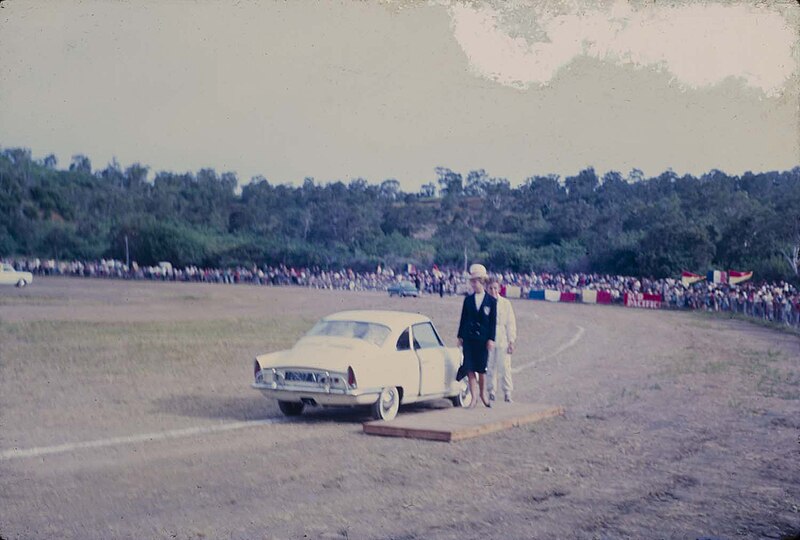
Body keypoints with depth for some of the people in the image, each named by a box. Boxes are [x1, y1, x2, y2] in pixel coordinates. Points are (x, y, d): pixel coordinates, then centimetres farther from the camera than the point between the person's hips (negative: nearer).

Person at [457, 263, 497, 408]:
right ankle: (474, 397, 3)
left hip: (483, 339, -2)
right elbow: (463, 319, 9)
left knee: (481, 369, 4)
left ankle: (482, 394, 25)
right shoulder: (468, 300, 6)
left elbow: (493, 322, -1)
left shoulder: (491, 301, 0)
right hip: (469, 338, 2)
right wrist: (460, 336, 5)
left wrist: (491, 339, -7)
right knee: (470, 369, -2)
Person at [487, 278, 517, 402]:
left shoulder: (505, 304, 2)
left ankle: (507, 393, 4)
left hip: (502, 341, -1)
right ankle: (491, 391, 13)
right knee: (490, 367, 4)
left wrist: (511, 342, -1)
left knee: (504, 367, -3)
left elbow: (511, 323, 4)